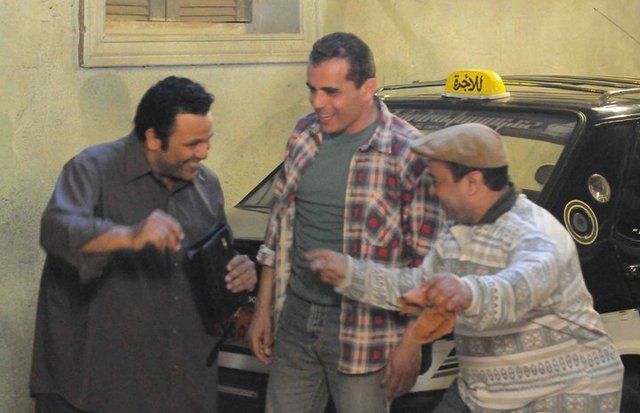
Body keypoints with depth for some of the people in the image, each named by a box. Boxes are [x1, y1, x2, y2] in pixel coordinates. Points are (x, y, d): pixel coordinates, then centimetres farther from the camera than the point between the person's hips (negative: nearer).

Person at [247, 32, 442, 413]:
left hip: (364, 333, -5)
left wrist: (412, 342, -12)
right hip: (295, 315, 6)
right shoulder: (304, 136, 5)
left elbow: (425, 262, -11)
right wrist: (263, 310, 14)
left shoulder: (409, 153, -14)